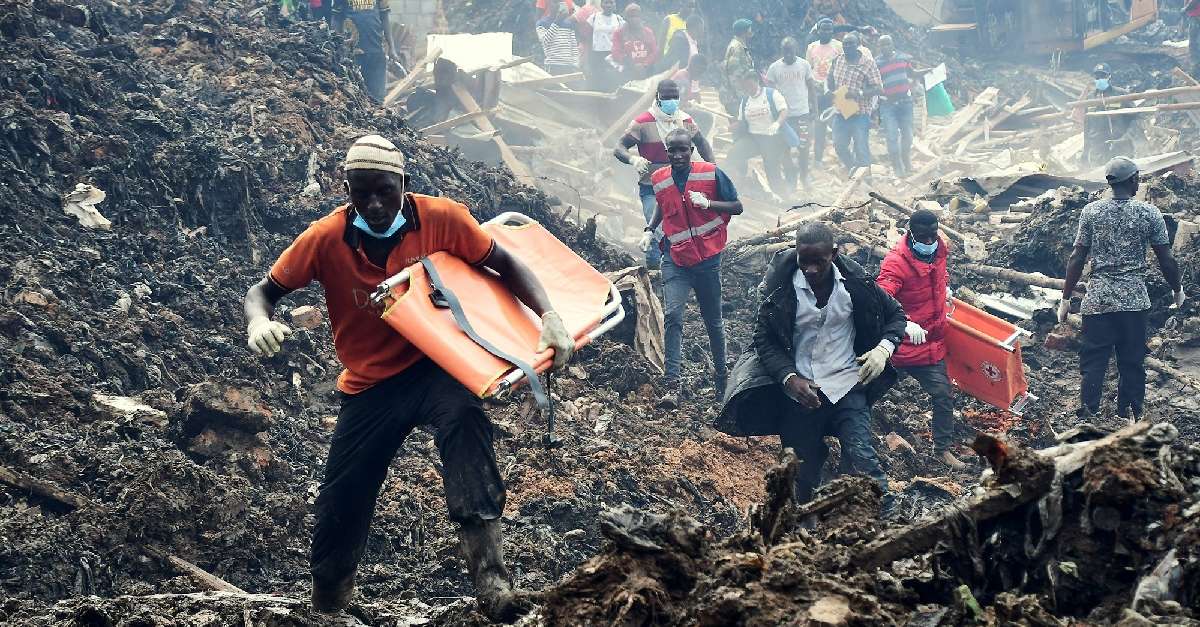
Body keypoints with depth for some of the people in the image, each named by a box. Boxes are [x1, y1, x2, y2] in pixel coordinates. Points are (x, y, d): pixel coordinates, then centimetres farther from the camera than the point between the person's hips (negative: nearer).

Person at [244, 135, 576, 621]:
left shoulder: (441, 219, -15)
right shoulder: (326, 238, -14)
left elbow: (504, 265, -4)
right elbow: (263, 291, -4)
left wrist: (549, 317, -19)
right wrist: (259, 322, -29)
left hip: (434, 366, -2)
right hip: (369, 385, 2)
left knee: (464, 416, -36)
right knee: (340, 508, 0)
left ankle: (489, 576, -42)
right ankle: (326, 607, 30)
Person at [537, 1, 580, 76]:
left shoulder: (569, 23, 16)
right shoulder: (542, 23, 3)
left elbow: (574, 45, 14)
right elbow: (545, 41, -14)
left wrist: (576, 64, 4)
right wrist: (557, 21, -18)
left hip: (570, 67, 4)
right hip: (553, 66, -4)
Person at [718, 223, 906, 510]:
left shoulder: (856, 282, -7)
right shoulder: (781, 288, -10)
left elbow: (895, 315, 8)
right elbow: (764, 340, -5)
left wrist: (884, 349, -11)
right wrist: (789, 379, -20)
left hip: (847, 387, -1)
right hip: (800, 390, 1)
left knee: (860, 454, -19)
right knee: (803, 474, 10)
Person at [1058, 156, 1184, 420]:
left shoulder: (1091, 212, 0)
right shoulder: (1149, 213, -2)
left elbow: (1077, 259, 0)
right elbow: (1166, 260, 0)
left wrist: (1066, 299, 7)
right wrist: (1177, 290, 17)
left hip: (1097, 300, 1)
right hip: (1134, 300, -1)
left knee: (1092, 366, 3)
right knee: (1132, 366, 7)